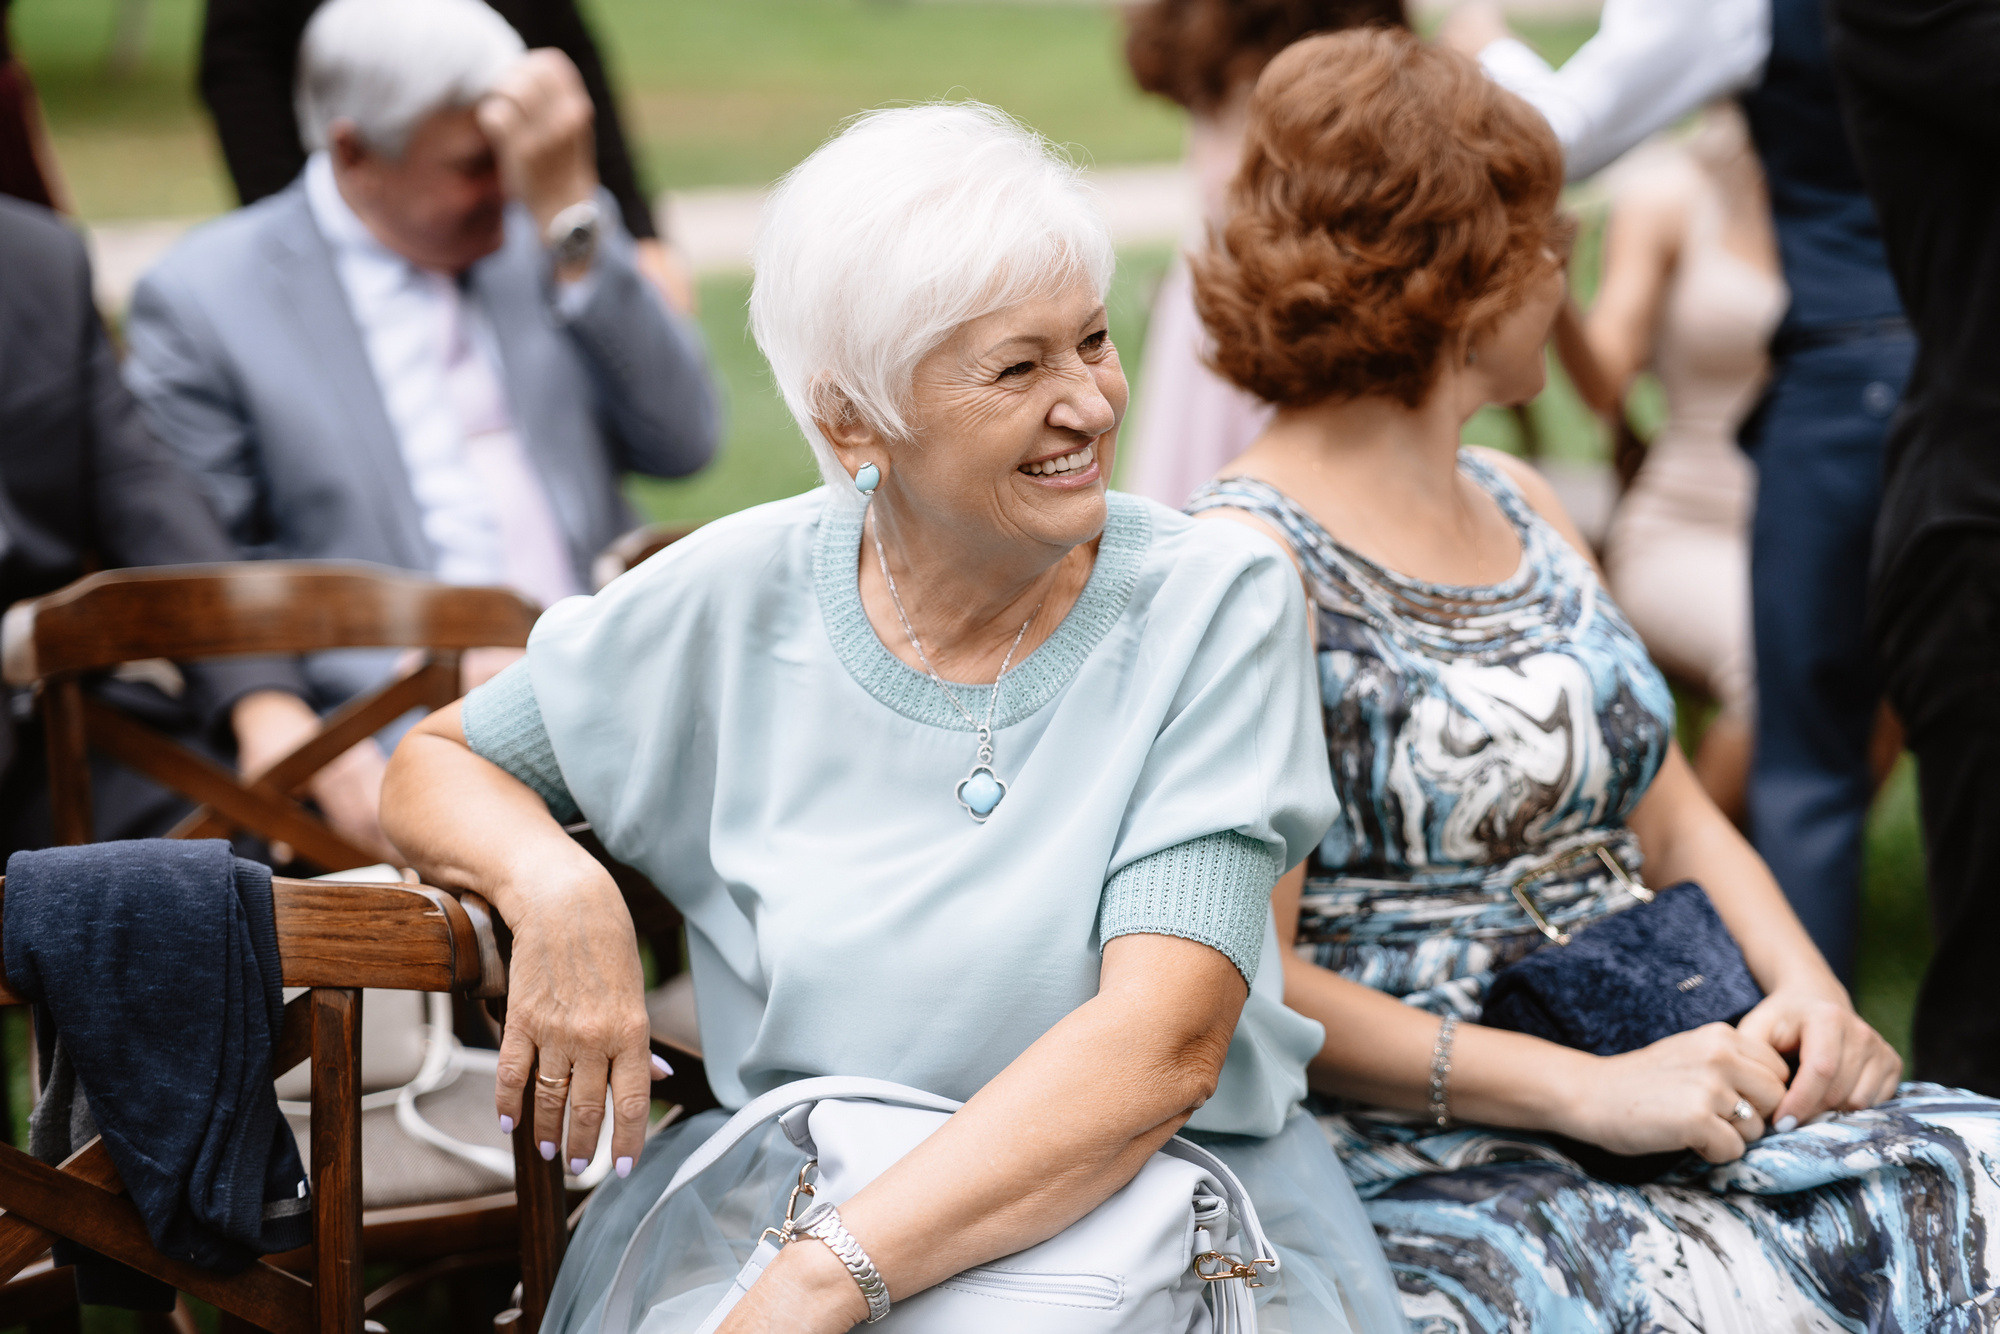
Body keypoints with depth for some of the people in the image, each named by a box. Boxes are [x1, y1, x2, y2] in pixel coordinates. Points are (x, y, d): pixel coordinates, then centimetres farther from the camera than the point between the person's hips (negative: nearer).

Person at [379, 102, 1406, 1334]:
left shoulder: (1216, 601, -6)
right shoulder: (738, 599, 1)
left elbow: (1165, 1044, -16)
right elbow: (435, 765, 15)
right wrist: (556, 886, -10)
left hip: (1167, 1198, 0)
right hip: (792, 1181, 0)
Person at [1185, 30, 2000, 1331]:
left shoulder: (1521, 505, 19)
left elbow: (1673, 818, 21)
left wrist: (1806, 992, 0)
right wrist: (1593, 1090, -21)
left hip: (1661, 1074, 8)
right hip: (1427, 1149, -8)